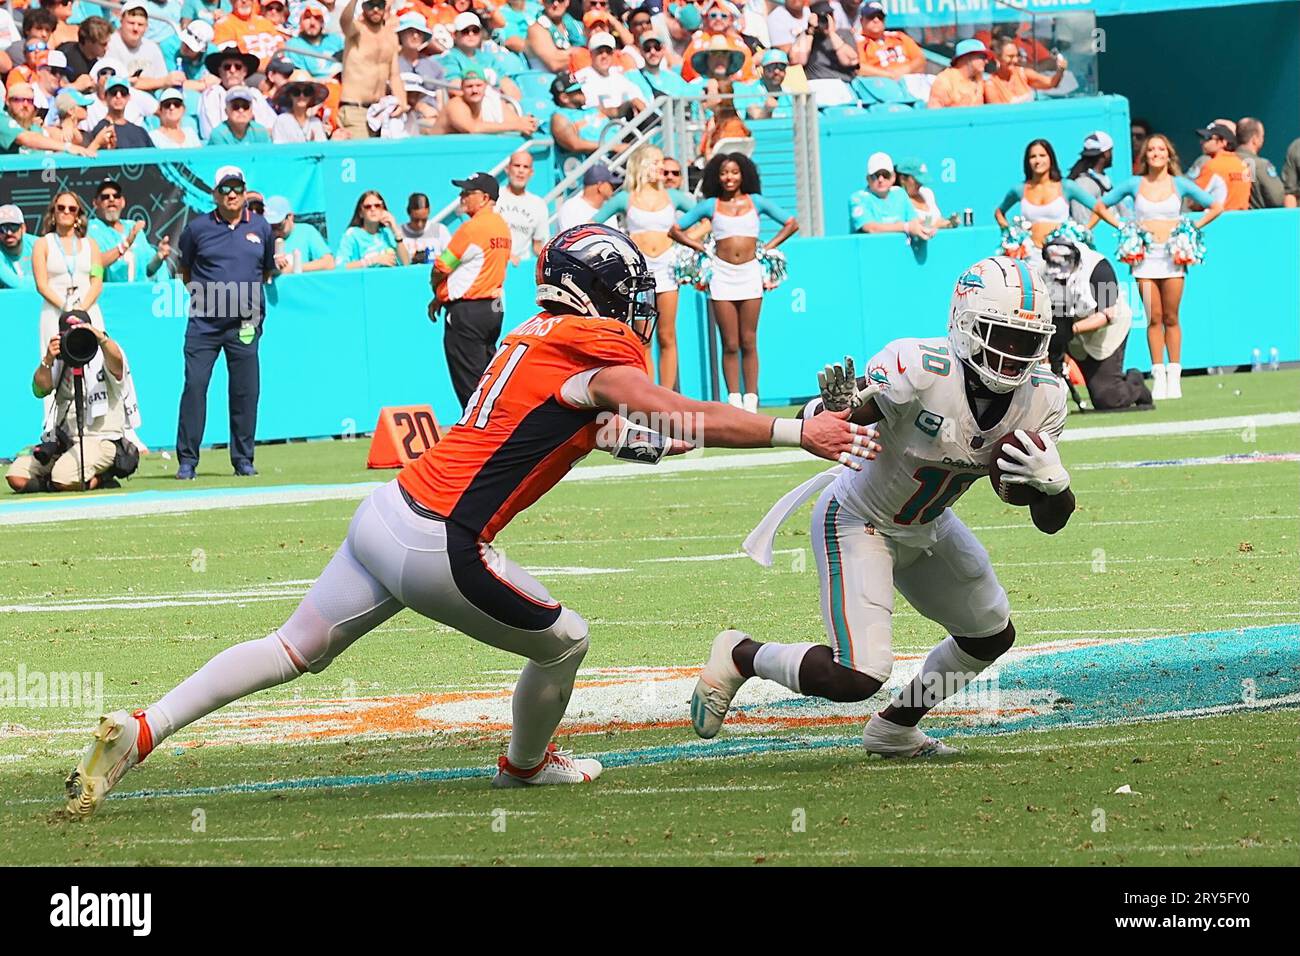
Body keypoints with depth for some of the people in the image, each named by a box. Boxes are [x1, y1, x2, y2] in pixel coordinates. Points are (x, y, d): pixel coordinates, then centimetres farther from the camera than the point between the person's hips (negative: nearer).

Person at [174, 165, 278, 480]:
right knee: (194, 385, -8)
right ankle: (187, 460, -4)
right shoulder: (197, 228, 3)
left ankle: (243, 459, 11)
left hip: (245, 323, 1)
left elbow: (268, 270, 20)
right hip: (204, 322, -1)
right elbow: (184, 270, 16)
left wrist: (250, 294, 11)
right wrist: (199, 292, 6)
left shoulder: (261, 228, 8)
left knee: (245, 391, 2)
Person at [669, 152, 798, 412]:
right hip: (722, 274, 0)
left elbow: (791, 224, 15)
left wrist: (768, 247, 6)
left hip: (750, 273, 0)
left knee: (748, 343, -1)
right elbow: (675, 230, 13)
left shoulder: (756, 202, 10)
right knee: (730, 344, -2)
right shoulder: (710, 205, 8)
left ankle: (751, 401, 1)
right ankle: (734, 401, -1)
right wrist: (700, 247, 3)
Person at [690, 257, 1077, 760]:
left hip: (927, 527, 7)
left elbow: (1050, 521, -8)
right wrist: (833, 410, -51)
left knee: (992, 637, 19)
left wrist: (1052, 481, -31)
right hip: (857, 520, -7)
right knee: (858, 676, -19)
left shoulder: (1042, 397, -15)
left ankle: (894, 729, 39)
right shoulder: (920, 368, -33)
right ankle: (741, 656, 7)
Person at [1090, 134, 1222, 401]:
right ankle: (1158, 376, -1)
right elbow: (1101, 205, 17)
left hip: (1172, 255, 0)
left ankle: (1174, 376, 2)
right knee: (1154, 318, -3)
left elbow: (1215, 207, 11)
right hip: (1145, 255, 0)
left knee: (1171, 318, 0)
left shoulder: (1180, 184, 6)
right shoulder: (1134, 184, 7)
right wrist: (1121, 227, 6)